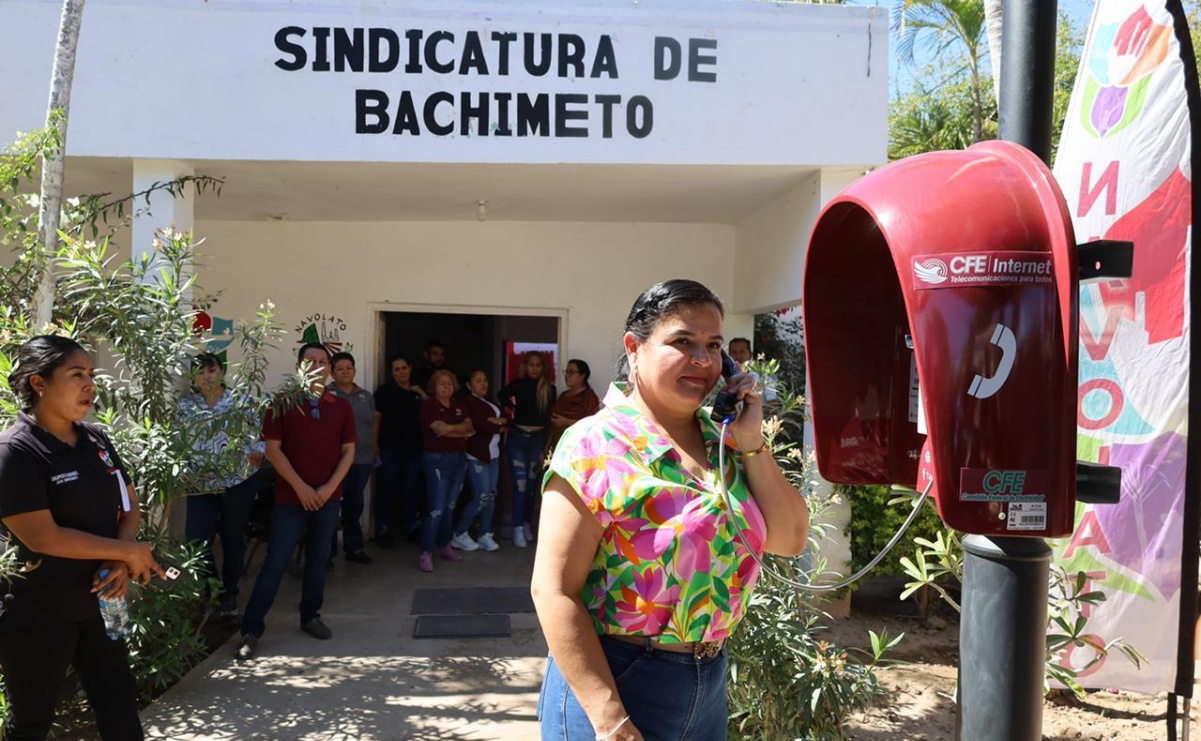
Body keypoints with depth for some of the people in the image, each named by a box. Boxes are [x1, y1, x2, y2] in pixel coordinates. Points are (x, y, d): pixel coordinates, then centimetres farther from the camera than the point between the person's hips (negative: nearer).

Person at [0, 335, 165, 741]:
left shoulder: (95, 439, 3)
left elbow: (129, 500, 8)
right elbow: (42, 537, -24)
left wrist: (122, 561, -11)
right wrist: (128, 552, -18)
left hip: (99, 601, 6)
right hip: (38, 614, -6)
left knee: (119, 702, 15)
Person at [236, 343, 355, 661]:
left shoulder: (341, 407, 5)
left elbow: (348, 451, 4)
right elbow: (273, 450, -7)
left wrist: (329, 487, -8)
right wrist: (300, 487, -13)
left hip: (328, 497, 3)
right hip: (290, 497, -3)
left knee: (318, 559, 12)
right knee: (275, 562, -3)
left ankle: (310, 616, 26)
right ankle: (251, 629, 4)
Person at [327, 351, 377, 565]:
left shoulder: (366, 396, 12)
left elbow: (374, 422, 18)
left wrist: (374, 447, 14)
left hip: (363, 459, 5)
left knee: (355, 505, 14)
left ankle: (354, 548, 24)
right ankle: (327, 552, 5)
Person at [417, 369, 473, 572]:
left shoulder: (458, 407, 15)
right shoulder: (429, 405, -4)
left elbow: (469, 428, 2)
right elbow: (440, 429, -16)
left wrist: (449, 428, -12)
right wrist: (461, 431, -6)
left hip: (459, 458, 6)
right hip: (438, 459, -6)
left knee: (450, 507, 12)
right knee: (437, 509, -10)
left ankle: (444, 546, 24)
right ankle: (426, 553, -6)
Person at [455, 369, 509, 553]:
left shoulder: (489, 401, 17)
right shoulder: (468, 402, -10)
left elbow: (507, 420, 10)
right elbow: (481, 426, -20)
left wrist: (497, 421, -11)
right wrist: (499, 426, -2)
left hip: (493, 454, 8)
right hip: (476, 455, -8)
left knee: (491, 496, 7)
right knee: (481, 497, -9)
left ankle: (485, 535, 15)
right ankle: (459, 535, 4)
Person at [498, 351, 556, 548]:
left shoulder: (549, 389, 0)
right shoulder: (518, 384, -1)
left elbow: (550, 415, 0)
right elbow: (501, 396, 18)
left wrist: (549, 443, -7)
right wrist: (514, 407, 7)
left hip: (538, 438, 1)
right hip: (517, 437, -1)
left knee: (532, 483, 11)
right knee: (520, 483, -5)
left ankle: (527, 524, 23)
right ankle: (518, 528, -3)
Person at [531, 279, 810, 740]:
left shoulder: (723, 441, 2)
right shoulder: (597, 446, -16)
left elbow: (789, 540, 4)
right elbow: (554, 590, -18)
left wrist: (751, 442, -7)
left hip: (711, 679, 7)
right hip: (617, 679, -6)